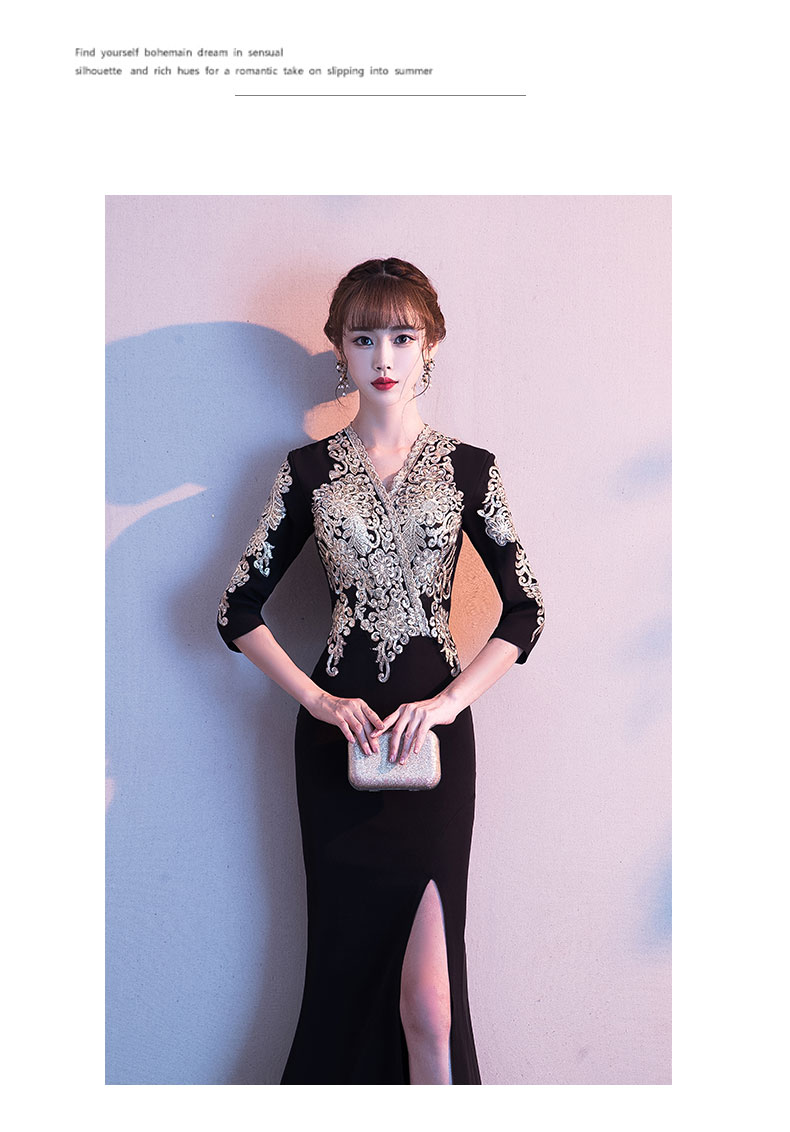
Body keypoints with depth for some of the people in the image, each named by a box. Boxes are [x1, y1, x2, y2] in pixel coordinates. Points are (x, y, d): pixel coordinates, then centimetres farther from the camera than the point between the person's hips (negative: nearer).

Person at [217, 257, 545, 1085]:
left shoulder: (468, 468, 5)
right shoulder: (309, 471, 6)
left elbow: (525, 610, 3)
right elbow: (238, 609, 6)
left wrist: (450, 702, -9)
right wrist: (317, 700, -5)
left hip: (434, 733, -1)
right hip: (340, 732, 1)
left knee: (428, 998, -5)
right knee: (347, 966, 7)